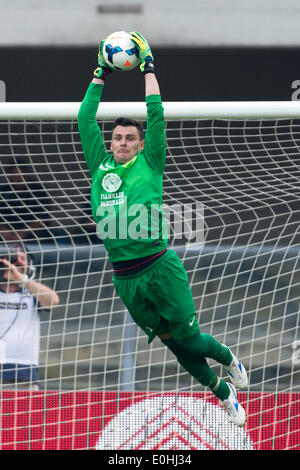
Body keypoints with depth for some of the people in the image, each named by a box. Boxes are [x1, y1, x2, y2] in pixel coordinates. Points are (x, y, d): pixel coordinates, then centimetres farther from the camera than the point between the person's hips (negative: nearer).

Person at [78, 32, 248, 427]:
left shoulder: (150, 165, 1)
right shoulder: (101, 168, 8)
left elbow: (155, 114, -3)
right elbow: (86, 120, 9)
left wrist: (148, 65, 1)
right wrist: (100, 75, 11)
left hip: (160, 268, -3)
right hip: (124, 279, 3)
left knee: (190, 339, 3)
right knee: (172, 343, 13)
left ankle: (229, 359, 36)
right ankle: (224, 393, 31)